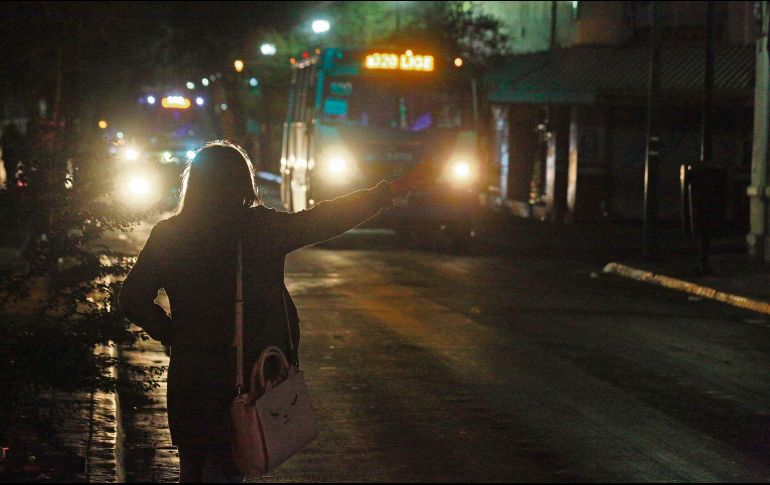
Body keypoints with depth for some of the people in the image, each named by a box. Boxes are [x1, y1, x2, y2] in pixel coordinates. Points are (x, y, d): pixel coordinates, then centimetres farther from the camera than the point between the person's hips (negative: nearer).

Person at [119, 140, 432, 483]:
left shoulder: (167, 235, -3)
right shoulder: (263, 227, -9)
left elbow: (133, 300, -5)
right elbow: (326, 219, -2)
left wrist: (173, 335, 8)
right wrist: (394, 189, 6)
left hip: (190, 376, 2)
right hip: (251, 376, -2)